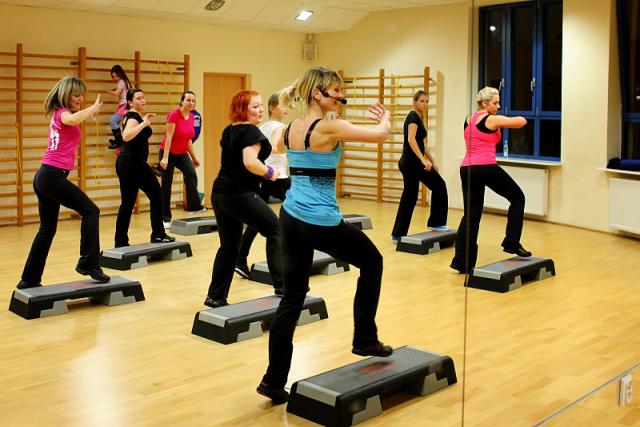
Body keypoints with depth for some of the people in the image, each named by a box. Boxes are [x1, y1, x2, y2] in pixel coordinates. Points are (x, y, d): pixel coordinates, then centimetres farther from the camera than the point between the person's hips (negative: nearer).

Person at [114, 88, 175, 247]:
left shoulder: (130, 116, 18)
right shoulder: (134, 117, -11)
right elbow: (126, 136, -32)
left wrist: (143, 122, 46)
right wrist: (144, 124, -33)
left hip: (124, 162, 10)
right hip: (134, 162, -10)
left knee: (127, 202, 9)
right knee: (156, 195, 0)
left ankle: (121, 242, 8)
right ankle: (158, 235, 2)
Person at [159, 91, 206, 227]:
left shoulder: (191, 117, 2)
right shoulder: (174, 114, -17)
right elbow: (168, 137, -20)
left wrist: (194, 157, 13)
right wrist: (165, 158, -24)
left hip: (182, 154, 5)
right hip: (169, 153, -5)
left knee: (191, 174, -22)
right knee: (166, 185, -1)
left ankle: (195, 206, -19)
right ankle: (165, 219, 6)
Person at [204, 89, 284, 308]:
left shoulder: (228, 131, 16)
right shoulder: (251, 131, -12)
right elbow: (250, 162, -26)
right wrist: (270, 173, -10)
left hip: (220, 193, 9)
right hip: (240, 195, -9)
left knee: (229, 246, 14)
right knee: (276, 230, 2)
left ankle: (215, 296, 17)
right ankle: (282, 285, 0)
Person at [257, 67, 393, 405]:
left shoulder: (291, 128, 8)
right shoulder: (329, 128, -14)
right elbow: (380, 134, -7)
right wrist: (385, 118, 14)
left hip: (290, 216, 7)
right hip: (322, 221, -7)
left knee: (292, 298, 11)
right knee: (372, 263, 19)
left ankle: (274, 380, 11)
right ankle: (365, 340, 26)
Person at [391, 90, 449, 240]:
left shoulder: (419, 118, 18)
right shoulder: (413, 116, -11)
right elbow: (411, 139, -24)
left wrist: (432, 161, 26)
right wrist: (424, 160, -29)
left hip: (407, 162, 9)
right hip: (413, 161, -9)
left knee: (409, 197, 9)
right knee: (438, 185, 1)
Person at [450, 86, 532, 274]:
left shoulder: (468, 119, 17)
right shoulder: (492, 120, -4)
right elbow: (522, 121, -4)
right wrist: (508, 121, 18)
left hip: (467, 169, 7)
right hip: (486, 168, -7)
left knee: (471, 214, 11)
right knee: (517, 198, 12)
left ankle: (462, 261, 7)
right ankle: (512, 243, 8)